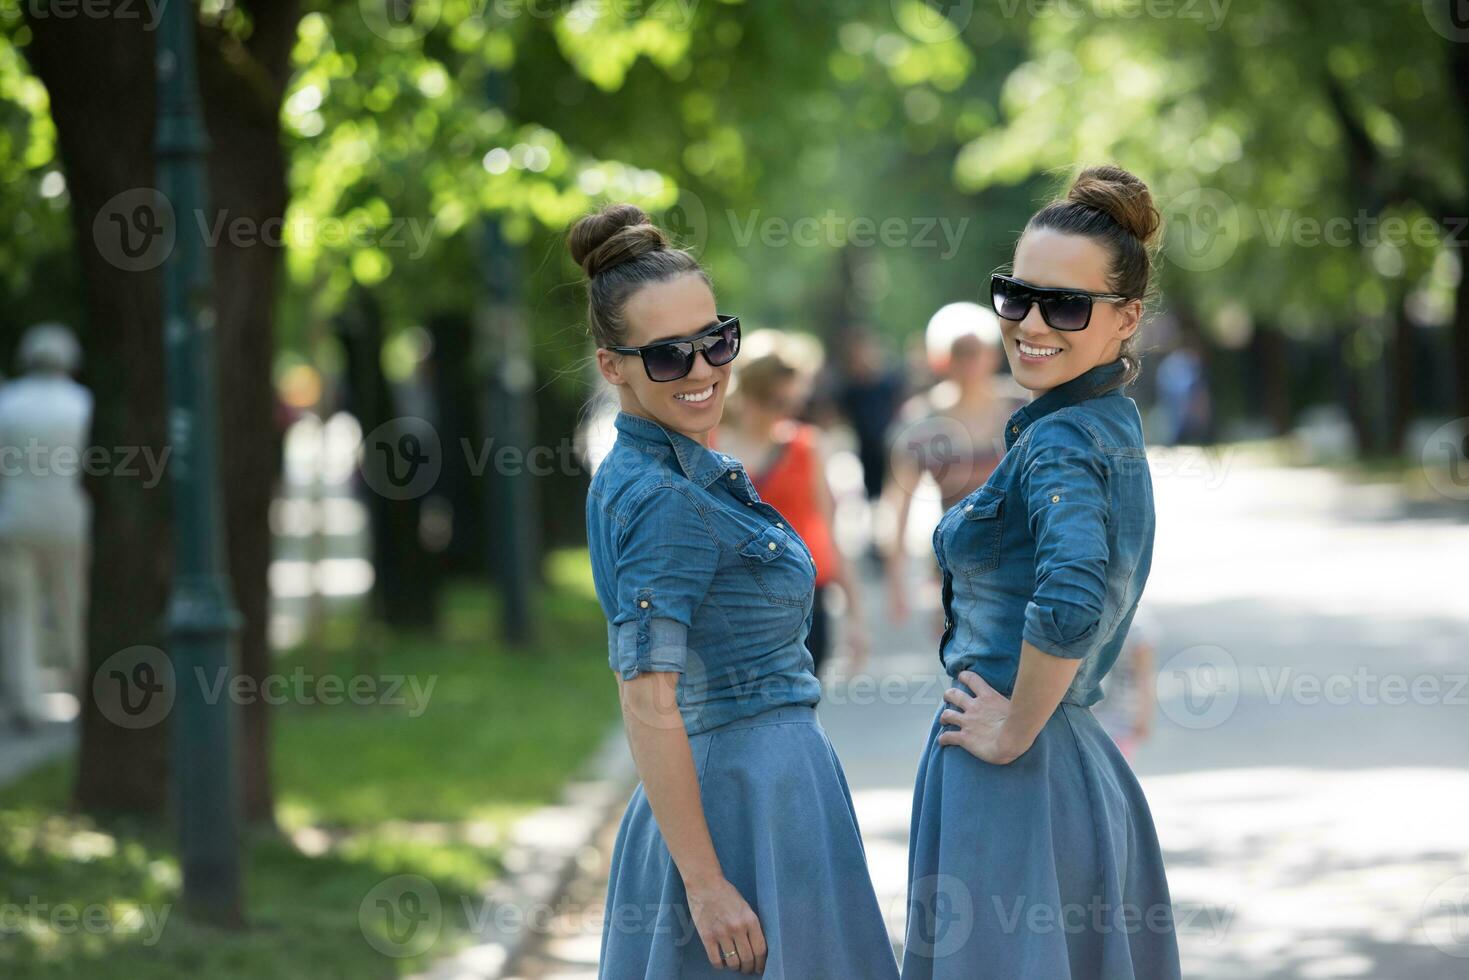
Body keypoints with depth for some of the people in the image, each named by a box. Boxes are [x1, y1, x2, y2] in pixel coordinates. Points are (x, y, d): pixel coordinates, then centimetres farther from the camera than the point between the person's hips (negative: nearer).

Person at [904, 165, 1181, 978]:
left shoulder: (1060, 444, -19)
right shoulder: (1111, 422, 10)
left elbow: (1070, 599, -36)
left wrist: (1016, 730, -23)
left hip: (1011, 781, -10)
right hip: (1081, 760, 10)